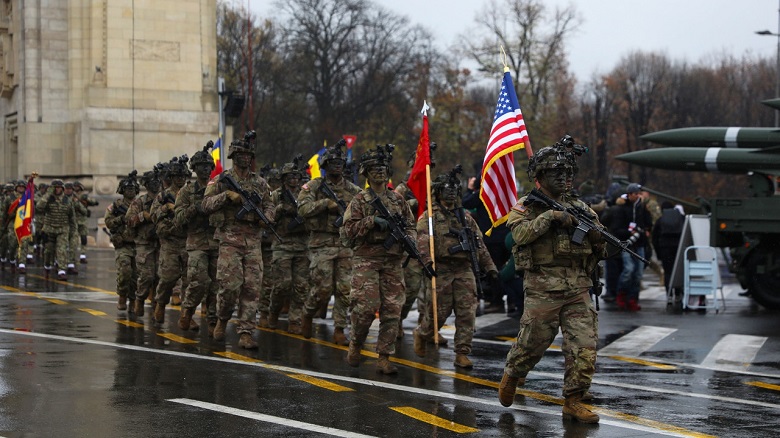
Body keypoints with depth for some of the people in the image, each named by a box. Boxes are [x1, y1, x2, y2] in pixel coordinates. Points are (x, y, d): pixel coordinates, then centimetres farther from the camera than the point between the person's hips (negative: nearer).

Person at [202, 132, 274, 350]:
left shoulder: (260, 183, 13)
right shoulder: (221, 180, 3)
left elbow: (268, 205, 20)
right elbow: (206, 205, -3)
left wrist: (266, 217, -1)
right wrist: (227, 195, -16)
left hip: (253, 240, 3)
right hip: (230, 238, -3)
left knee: (252, 287, -3)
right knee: (230, 285, -11)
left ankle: (245, 333, -1)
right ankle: (222, 320, 17)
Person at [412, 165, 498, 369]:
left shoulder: (465, 217, 18)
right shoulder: (429, 217, 1)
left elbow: (480, 245, 19)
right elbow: (422, 240, -15)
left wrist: (490, 268, 14)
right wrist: (428, 261, -31)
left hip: (464, 270, 4)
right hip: (441, 270, -4)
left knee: (467, 313, -3)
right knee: (439, 312, 0)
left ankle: (462, 354, 1)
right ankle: (421, 334, 29)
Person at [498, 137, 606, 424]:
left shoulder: (579, 207, 14)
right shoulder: (525, 207, 3)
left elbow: (602, 248, 13)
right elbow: (521, 233, -17)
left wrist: (592, 228, -9)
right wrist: (550, 216, -23)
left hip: (578, 291, 3)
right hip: (542, 290, -3)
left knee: (584, 348, -4)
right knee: (531, 344, 6)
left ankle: (573, 401, 6)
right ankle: (511, 377, 35)